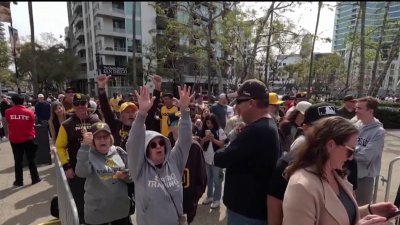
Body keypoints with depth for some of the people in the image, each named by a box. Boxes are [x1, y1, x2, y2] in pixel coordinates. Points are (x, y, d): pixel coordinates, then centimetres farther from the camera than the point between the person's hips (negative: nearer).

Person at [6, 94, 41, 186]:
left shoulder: (8, 112, -7)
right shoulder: (29, 112, -9)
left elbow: (8, 123, 9)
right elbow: (32, 125, 0)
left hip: (14, 140, 1)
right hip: (28, 139, -1)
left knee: (18, 161, 11)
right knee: (31, 160, 9)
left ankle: (19, 181, 19)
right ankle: (35, 179, 16)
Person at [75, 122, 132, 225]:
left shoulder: (119, 152, -1)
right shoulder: (89, 155, -9)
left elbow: (131, 176, 6)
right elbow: (81, 173, -30)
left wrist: (126, 177, -16)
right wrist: (85, 146, -36)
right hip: (97, 212, -2)